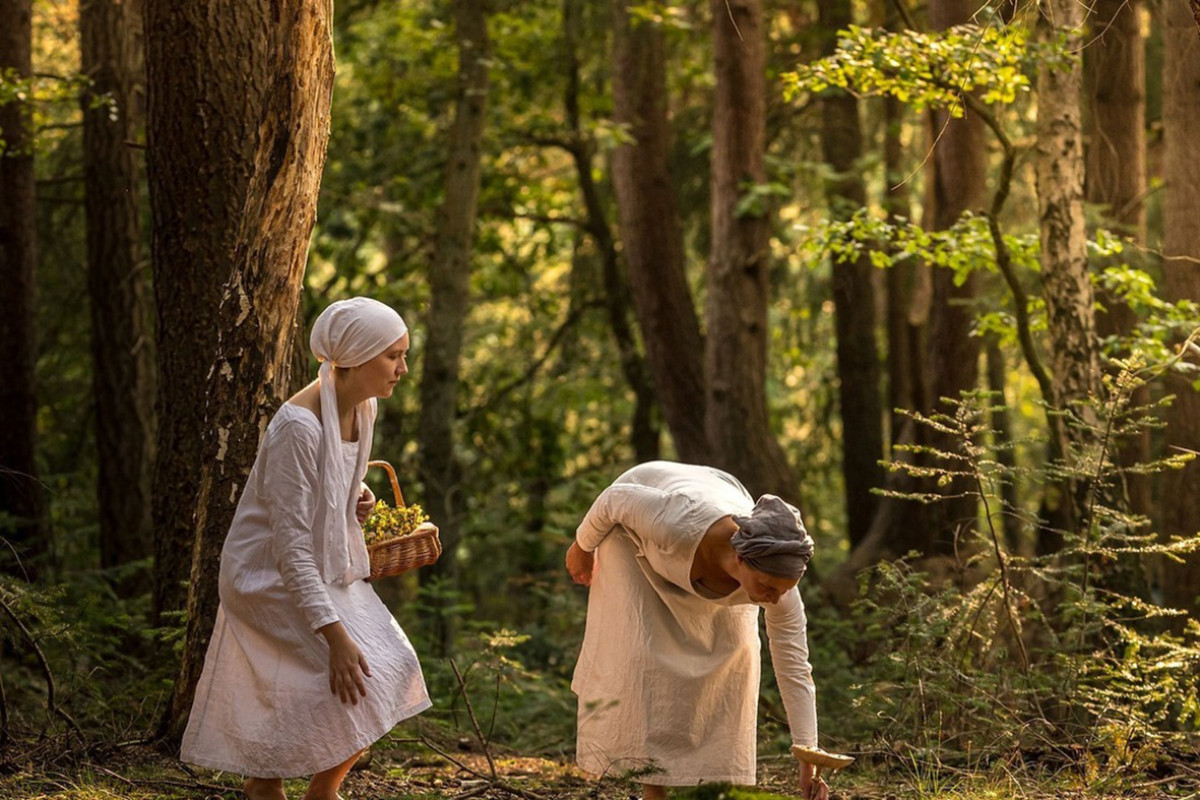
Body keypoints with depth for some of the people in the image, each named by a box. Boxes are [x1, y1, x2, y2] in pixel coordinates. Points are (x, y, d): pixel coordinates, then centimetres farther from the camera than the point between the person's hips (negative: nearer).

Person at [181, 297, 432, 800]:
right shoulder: (298, 426, -28)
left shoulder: (363, 409, -1)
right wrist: (334, 635, -32)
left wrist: (357, 499, -1)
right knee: (360, 685, -17)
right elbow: (291, 545, -29)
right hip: (271, 577, -9)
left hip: (326, 571, 9)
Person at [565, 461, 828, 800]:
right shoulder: (678, 525, -47)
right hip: (636, 528, -3)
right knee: (641, 648, -15)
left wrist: (808, 763, -31)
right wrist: (582, 546, -8)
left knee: (733, 651, -11)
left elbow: (795, 670, -28)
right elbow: (616, 498, -27)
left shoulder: (777, 580, -35)